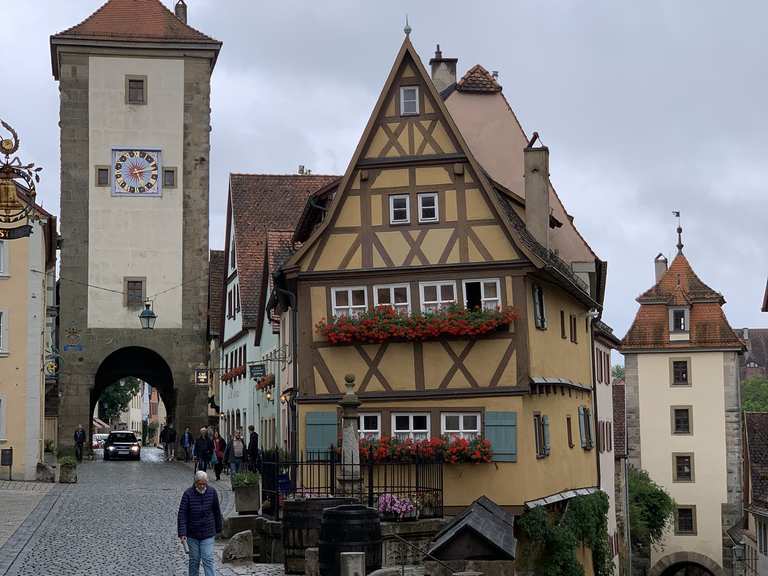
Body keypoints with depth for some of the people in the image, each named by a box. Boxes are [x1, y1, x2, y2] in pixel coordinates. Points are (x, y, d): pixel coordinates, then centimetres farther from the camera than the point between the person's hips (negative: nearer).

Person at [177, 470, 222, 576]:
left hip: (208, 534, 1)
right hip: (192, 534, 0)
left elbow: (217, 512, 9)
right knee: (194, 560, 8)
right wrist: (182, 533, -21)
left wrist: (218, 528, 14)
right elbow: (182, 514, -14)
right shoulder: (188, 493, -10)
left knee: (208, 560, -6)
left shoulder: (212, 492, -3)